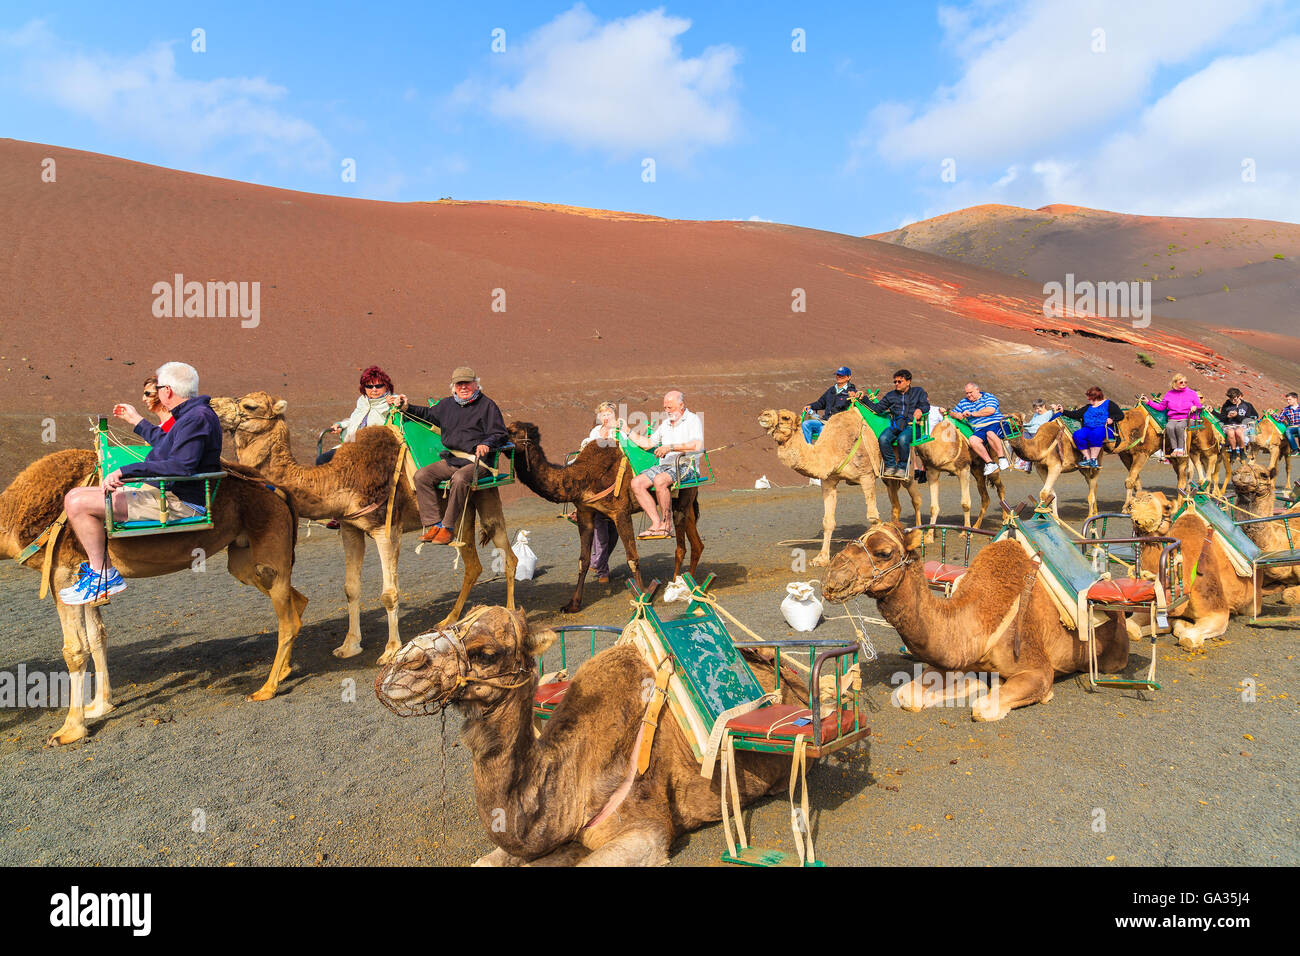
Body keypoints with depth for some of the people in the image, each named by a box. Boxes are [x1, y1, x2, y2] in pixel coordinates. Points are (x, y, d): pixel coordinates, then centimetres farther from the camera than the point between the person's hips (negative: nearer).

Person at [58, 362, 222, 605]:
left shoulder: (197, 418, -19)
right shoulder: (191, 414, 16)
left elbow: (180, 466, -31)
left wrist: (126, 471, -27)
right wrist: (136, 421, 45)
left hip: (178, 503, -11)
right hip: (163, 492, 11)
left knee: (78, 502, -16)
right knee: (75, 497, 19)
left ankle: (105, 576, -7)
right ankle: (97, 566, 19)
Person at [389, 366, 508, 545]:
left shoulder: (487, 405, 0)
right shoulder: (447, 404, 16)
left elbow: (499, 434, -6)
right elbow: (427, 414, 35)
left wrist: (486, 444, -25)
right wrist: (405, 407, 24)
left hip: (476, 461, -6)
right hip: (451, 460, 6)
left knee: (459, 479, -36)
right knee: (422, 475, -12)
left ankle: (448, 527, -24)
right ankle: (433, 524, -13)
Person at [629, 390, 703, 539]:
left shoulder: (693, 420, 0)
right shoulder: (665, 424, 23)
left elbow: (697, 446, -17)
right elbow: (648, 443, 30)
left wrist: (671, 447, -17)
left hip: (685, 466, -7)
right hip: (664, 465, 7)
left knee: (659, 480, -36)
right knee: (636, 483, -16)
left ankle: (667, 522, -19)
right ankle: (656, 523, -19)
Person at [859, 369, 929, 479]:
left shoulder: (918, 391, 18)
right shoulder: (891, 395, 23)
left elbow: (926, 405, 8)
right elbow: (878, 408, 17)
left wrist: (920, 410, -16)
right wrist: (864, 399, 6)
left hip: (910, 425, -3)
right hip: (895, 425, 3)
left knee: (902, 439, -37)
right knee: (883, 439, -29)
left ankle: (902, 467, -21)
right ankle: (890, 466, -16)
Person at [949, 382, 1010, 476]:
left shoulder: (988, 397, 6)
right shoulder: (963, 403, 20)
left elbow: (991, 410, -12)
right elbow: (952, 413, 23)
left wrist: (972, 414, -11)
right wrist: (956, 415, -3)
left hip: (995, 424, -4)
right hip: (979, 430, 4)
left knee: (990, 433, -39)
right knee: (972, 440, -30)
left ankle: (1002, 458, -30)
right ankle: (989, 463, -27)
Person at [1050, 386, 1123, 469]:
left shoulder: (1108, 404, 10)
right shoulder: (1088, 407, 26)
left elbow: (1120, 414, 3)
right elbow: (1076, 414, 19)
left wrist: (1112, 419, -16)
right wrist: (1063, 411, 10)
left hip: (1105, 429, -5)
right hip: (1088, 428, 5)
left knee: (1096, 433, -40)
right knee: (1077, 434, -27)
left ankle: (1094, 460, -35)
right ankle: (1088, 459, -28)